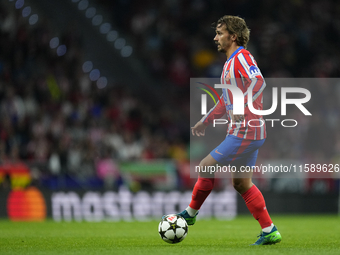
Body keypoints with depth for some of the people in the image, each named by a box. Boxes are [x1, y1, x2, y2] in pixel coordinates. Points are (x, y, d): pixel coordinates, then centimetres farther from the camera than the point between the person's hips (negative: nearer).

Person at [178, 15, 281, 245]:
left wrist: (243, 106, -41)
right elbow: (227, 99, 30)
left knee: (206, 167, -4)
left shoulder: (242, 57, -12)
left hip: (245, 133, -10)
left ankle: (190, 214, 12)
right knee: (242, 183, 12)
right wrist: (205, 121, 31)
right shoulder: (230, 62, 19)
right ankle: (270, 231, 12)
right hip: (249, 132, 10)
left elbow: (258, 82, -30)